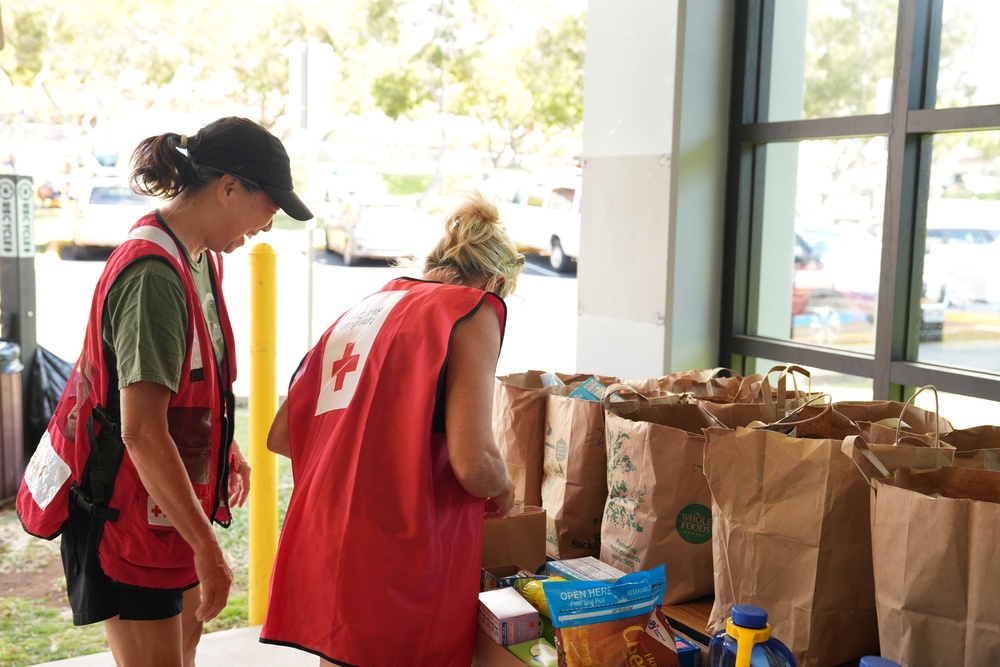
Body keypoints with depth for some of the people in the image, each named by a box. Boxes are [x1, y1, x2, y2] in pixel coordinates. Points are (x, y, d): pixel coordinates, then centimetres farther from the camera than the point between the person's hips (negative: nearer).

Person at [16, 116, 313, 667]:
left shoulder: (200, 258, 4)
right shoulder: (153, 274, -27)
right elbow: (141, 433, -31)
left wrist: (225, 449, 25)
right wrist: (207, 549, -29)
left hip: (169, 495, 10)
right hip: (127, 508, -9)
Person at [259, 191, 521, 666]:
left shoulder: (361, 310, 16)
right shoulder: (474, 310, -4)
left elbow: (280, 437, 17)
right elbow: (473, 463, -16)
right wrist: (502, 491, 5)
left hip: (322, 551, 7)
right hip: (399, 565, -7)